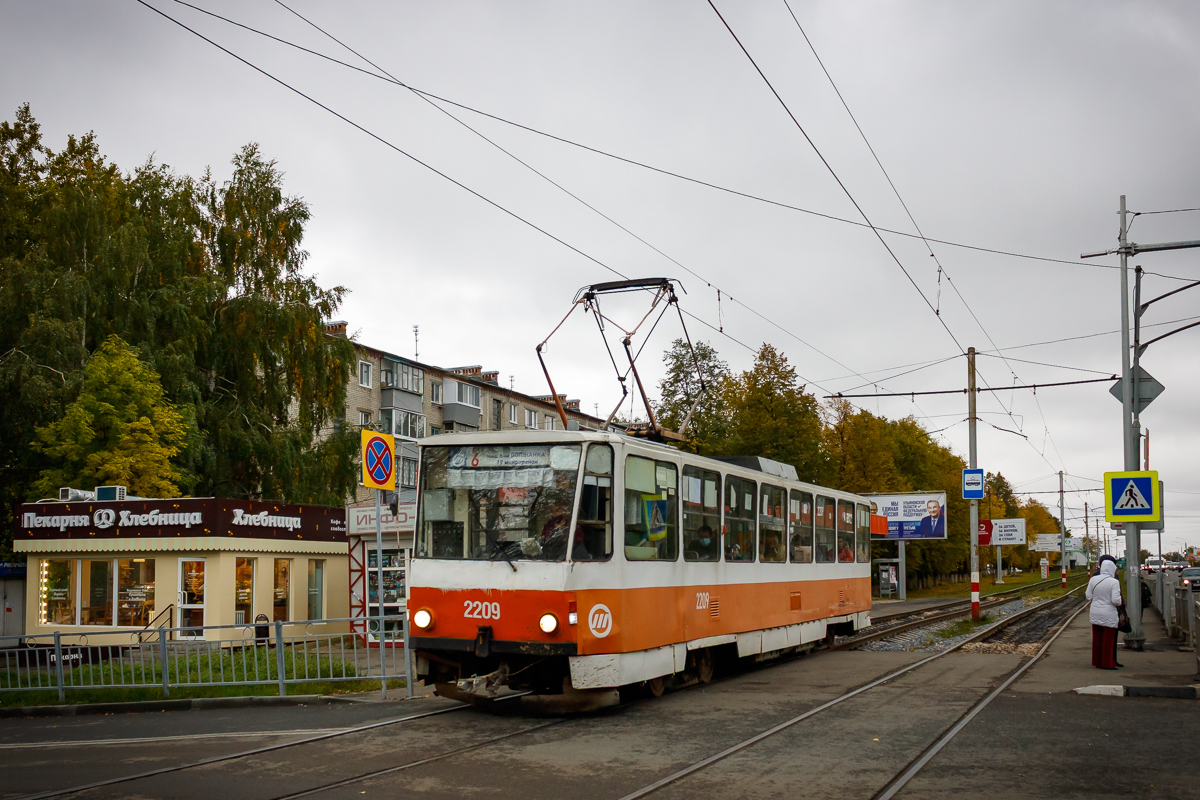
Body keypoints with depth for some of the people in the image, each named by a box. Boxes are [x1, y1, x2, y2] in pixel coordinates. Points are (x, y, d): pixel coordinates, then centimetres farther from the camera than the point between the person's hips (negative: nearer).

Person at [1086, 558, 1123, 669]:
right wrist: (1120, 603, 3)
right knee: (1108, 640, 6)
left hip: (1095, 614, 5)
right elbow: (1116, 600, -18)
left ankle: (1097, 661, 21)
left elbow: (1089, 596, 3)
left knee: (1097, 639, 14)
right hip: (1108, 615, -5)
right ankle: (1107, 663, 10)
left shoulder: (1093, 580, -2)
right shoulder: (1114, 582, -15)